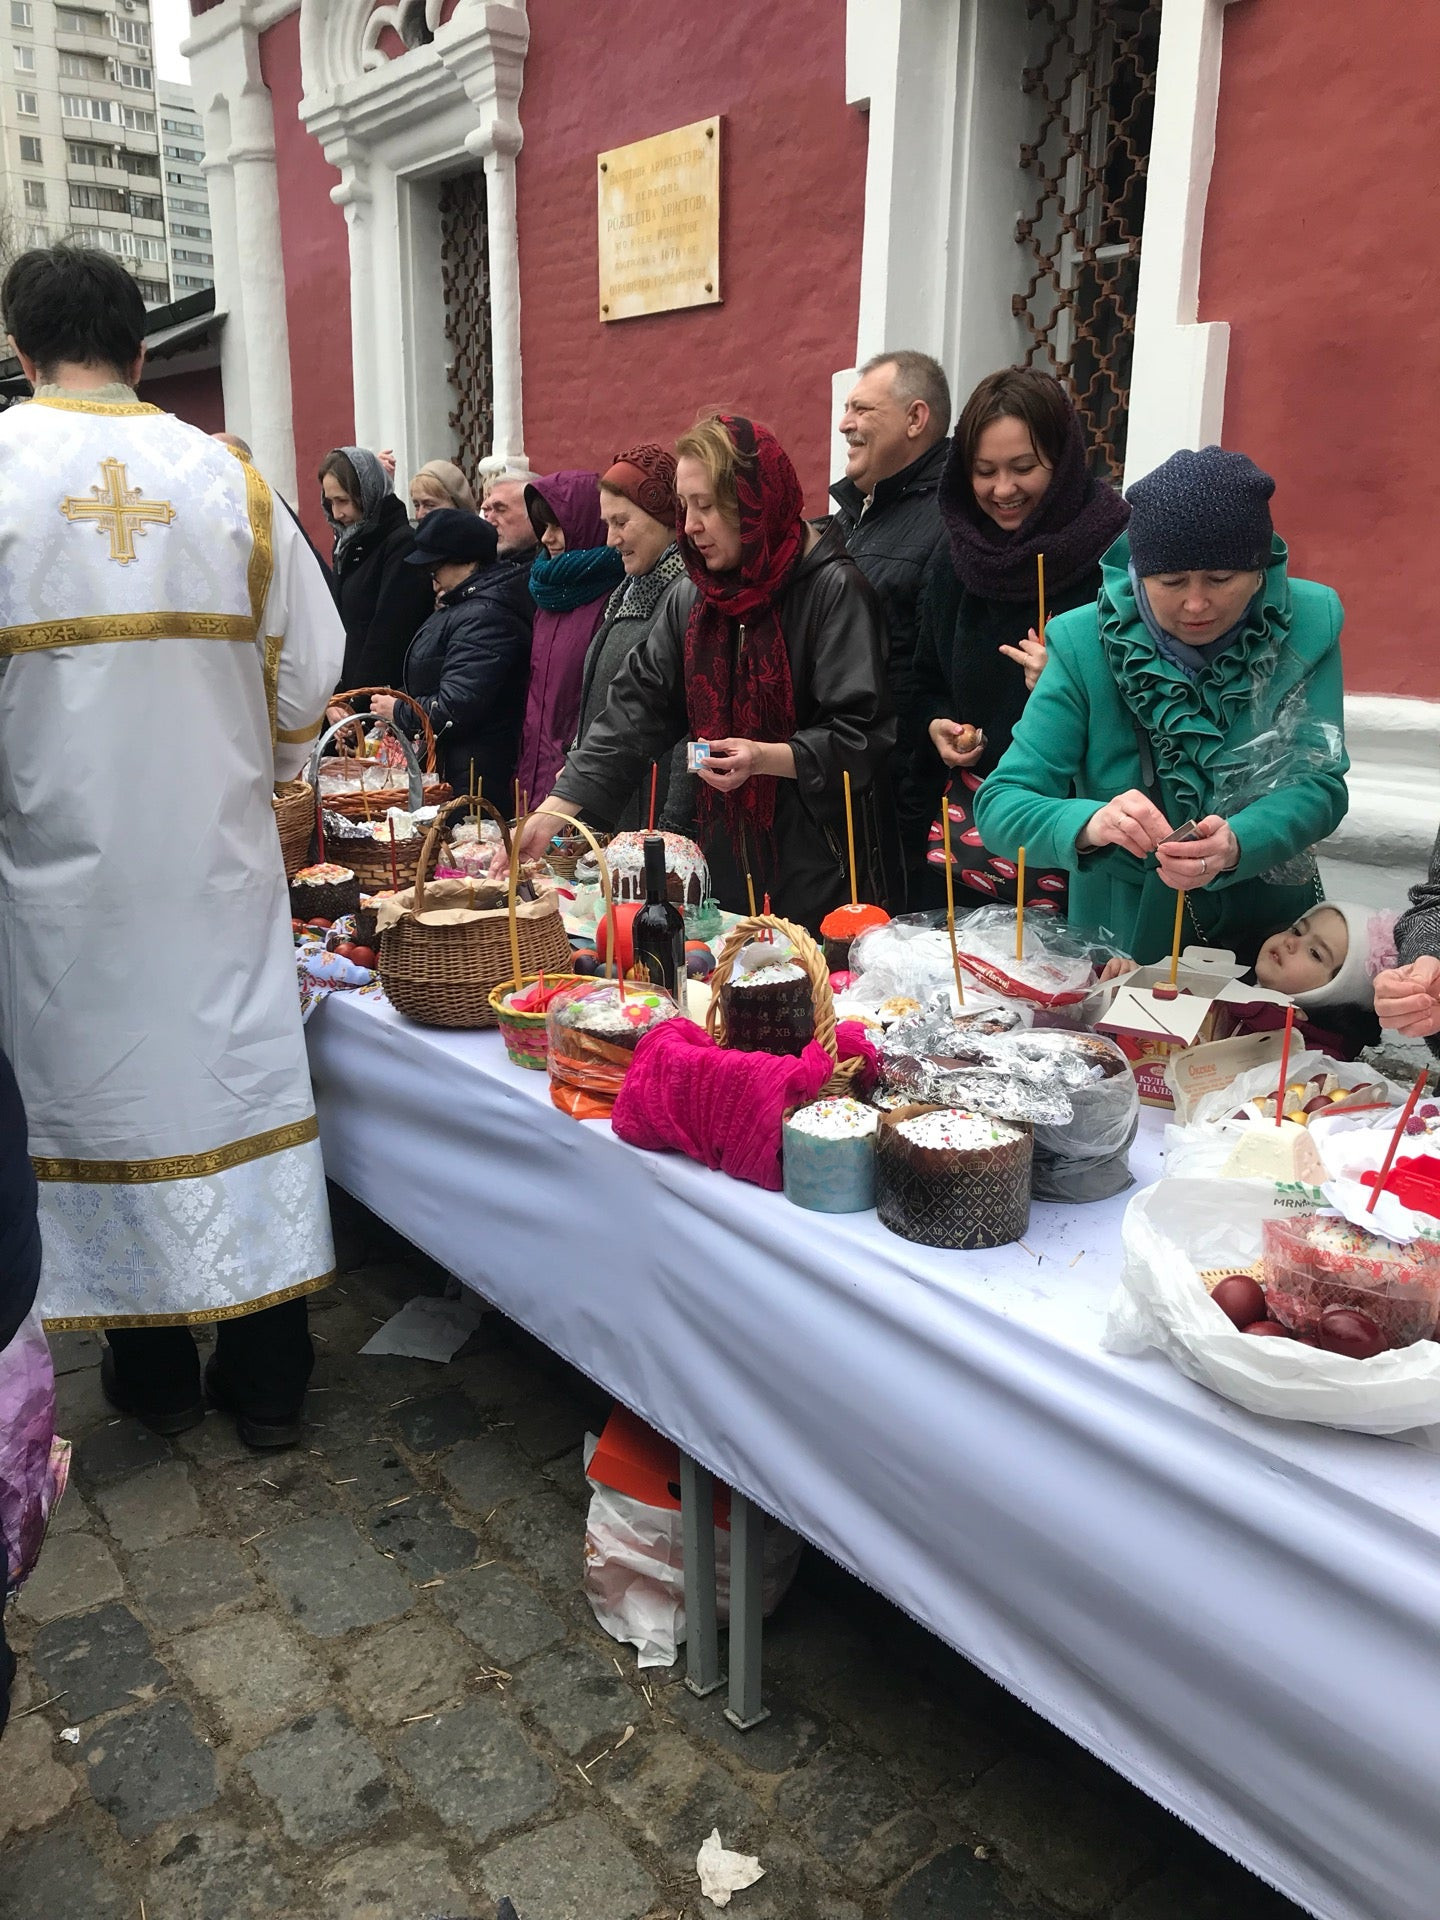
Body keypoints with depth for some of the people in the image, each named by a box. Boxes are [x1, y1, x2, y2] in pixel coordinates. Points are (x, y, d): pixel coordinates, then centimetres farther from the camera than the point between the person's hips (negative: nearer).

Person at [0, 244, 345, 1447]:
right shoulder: (228, 476, 0)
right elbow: (307, 669, 2)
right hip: (217, 852, 2)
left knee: (99, 1080, 10)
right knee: (238, 1066, 8)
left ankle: (152, 1369, 23)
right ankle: (268, 1372, 17)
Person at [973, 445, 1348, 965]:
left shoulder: (1308, 624, -6)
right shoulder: (1085, 644, -12)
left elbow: (1319, 785, -9)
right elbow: (999, 806, -15)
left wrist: (1235, 845, -30)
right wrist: (1089, 824, -36)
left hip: (1269, 936, 1)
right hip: (1124, 942, -1)